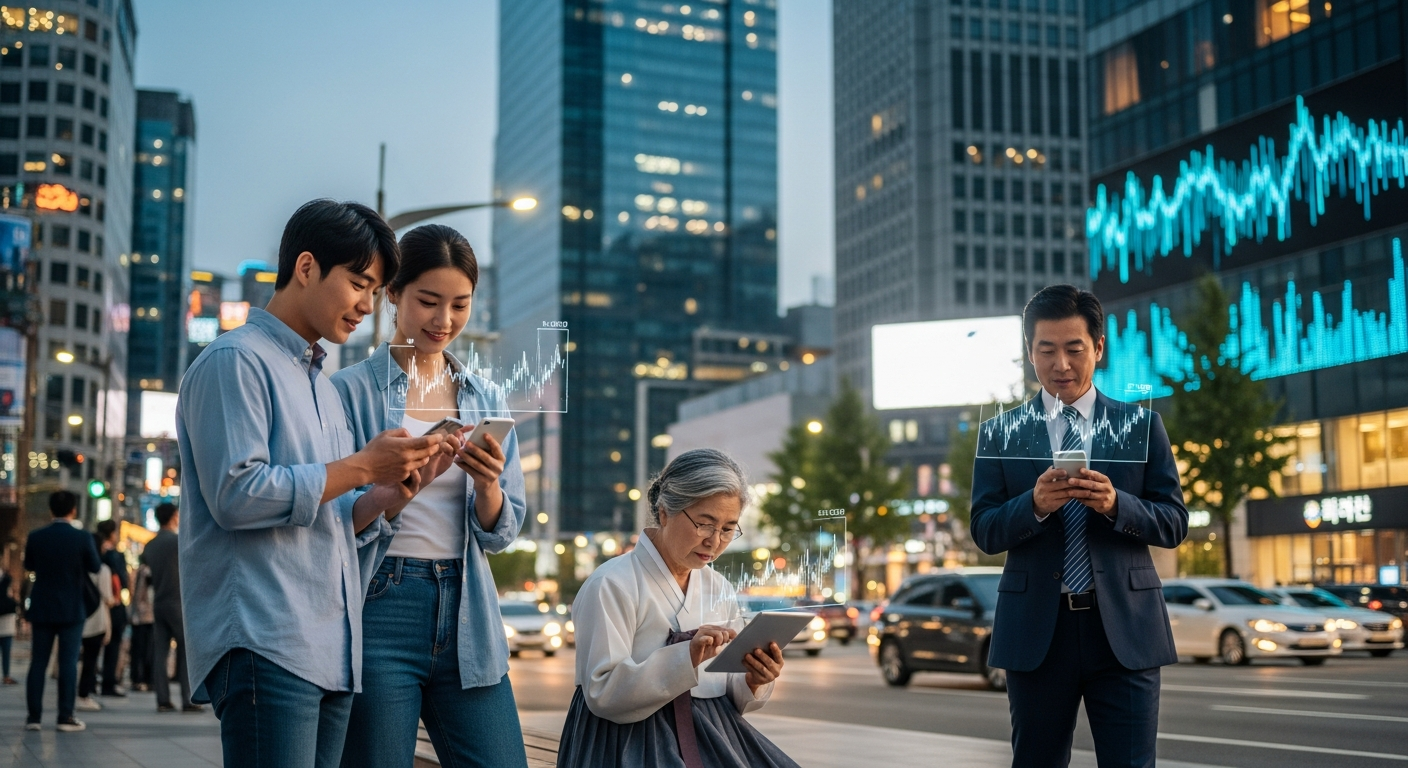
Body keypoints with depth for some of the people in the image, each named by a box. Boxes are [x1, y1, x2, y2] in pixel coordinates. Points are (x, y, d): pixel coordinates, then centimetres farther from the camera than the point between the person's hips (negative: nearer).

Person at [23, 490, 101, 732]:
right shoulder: (83, 538, -12)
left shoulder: (36, 537, -4)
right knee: (68, 663, 1)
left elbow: (29, 566, 11)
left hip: (41, 609, 2)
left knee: (38, 663, 7)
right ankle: (66, 717, -1)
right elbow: (95, 567, -1)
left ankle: (34, 716, 6)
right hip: (71, 610, -2)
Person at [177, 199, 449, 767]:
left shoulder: (321, 384, 23)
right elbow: (235, 495, -16)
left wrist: (385, 498, 3)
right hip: (266, 648, -8)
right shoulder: (236, 361, -4)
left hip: (332, 654, 8)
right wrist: (361, 467, -11)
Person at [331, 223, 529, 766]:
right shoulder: (350, 390, -1)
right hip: (381, 613, -4)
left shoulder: (487, 400, 12)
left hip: (465, 619, 4)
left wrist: (485, 483, -11)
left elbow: (501, 533, 10)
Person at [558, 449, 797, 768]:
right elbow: (602, 693, -15)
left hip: (711, 739, 5)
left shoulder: (721, 590, 11)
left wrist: (752, 682, -8)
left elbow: (725, 695, 14)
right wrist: (686, 657, -24)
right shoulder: (612, 584, -8)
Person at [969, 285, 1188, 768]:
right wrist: (1034, 504, -20)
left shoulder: (1143, 426, 7)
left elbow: (1175, 524, 2)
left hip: (1124, 629, 0)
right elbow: (984, 532, 0)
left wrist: (1115, 505, -17)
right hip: (1036, 630, 1)